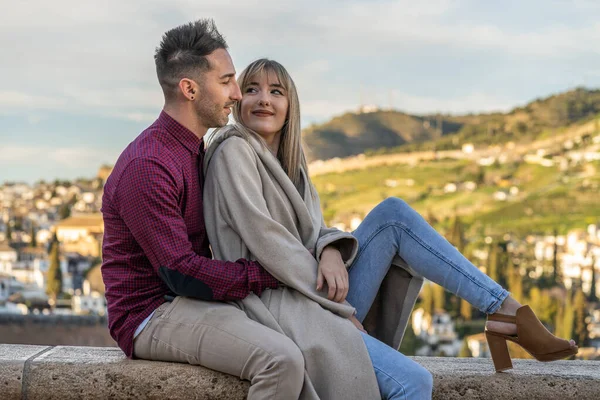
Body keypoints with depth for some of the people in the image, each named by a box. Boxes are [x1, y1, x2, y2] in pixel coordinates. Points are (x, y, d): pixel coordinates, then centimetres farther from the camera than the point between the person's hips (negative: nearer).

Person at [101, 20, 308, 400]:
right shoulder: (146, 166, -20)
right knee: (283, 360, -29)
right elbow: (181, 274, -23)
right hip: (152, 315, -10)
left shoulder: (195, 151, 13)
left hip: (191, 304, 10)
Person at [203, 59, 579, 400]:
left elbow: (312, 230, 13)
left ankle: (508, 313, -10)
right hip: (282, 307, -8)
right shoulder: (234, 150, -6)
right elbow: (261, 236, -15)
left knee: (393, 213, -8)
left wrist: (331, 251, -14)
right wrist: (338, 305, -14)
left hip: (324, 299, 8)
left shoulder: (287, 158, 19)